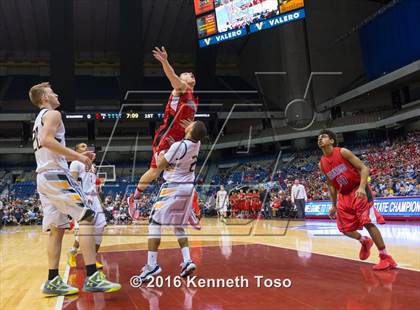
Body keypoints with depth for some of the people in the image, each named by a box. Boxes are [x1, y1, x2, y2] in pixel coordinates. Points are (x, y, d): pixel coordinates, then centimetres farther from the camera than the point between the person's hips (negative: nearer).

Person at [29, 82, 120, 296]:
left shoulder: (39, 119, 27)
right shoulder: (52, 114, -2)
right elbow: (47, 141, -20)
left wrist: (77, 156, 21)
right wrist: (77, 155, -18)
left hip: (43, 177, 10)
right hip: (56, 175, -10)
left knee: (57, 229, 7)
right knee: (86, 218, -14)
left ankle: (53, 281, 5)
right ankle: (92, 277, -20)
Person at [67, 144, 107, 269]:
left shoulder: (92, 165, 23)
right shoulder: (76, 163, -2)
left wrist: (99, 201, 18)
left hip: (94, 198, 8)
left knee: (100, 226, -1)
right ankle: (72, 253, 9)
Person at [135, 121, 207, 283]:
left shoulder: (178, 146, -21)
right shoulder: (196, 143, 0)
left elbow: (160, 165, -10)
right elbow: (193, 136, 27)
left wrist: (160, 153, 5)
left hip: (173, 187, -7)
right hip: (188, 187, 7)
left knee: (155, 223, -3)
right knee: (178, 226, 17)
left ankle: (152, 265, -10)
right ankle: (187, 261, 4)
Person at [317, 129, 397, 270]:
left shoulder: (342, 152, -12)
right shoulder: (322, 164, 4)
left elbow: (364, 168, -14)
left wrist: (361, 187, -28)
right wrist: (334, 205, 14)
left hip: (359, 191, -6)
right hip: (344, 195, 6)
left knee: (367, 222, -16)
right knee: (344, 228, 4)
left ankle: (386, 258, -8)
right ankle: (364, 241, 34)